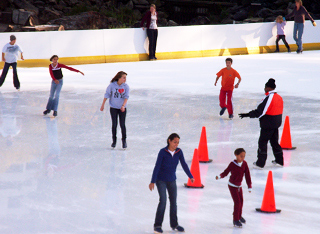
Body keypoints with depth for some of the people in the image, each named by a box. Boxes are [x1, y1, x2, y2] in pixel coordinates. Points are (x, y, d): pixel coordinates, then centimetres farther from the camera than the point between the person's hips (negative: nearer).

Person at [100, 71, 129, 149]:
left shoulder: (126, 86, -7)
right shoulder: (112, 85, -10)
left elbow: (126, 97, -12)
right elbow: (107, 95, -2)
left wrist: (123, 106, -27)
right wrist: (103, 105, 1)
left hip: (122, 108, 0)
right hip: (113, 108, 0)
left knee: (122, 125, -2)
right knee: (114, 125, 3)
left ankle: (124, 140, 11)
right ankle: (114, 140, 18)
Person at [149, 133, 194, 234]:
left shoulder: (179, 152, -7)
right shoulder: (163, 152, -18)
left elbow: (184, 164, 2)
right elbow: (157, 167, -17)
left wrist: (190, 176, 2)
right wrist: (152, 182, -18)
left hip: (172, 180, 5)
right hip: (161, 180, -5)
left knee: (173, 202, 10)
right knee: (163, 201, -14)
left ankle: (174, 224, 25)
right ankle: (157, 225, -4)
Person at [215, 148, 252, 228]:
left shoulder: (244, 164, -8)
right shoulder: (232, 164, -19)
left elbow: (247, 175, -4)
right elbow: (226, 172, -14)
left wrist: (249, 186, -2)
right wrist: (220, 176, -34)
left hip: (239, 185, 6)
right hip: (232, 185, -6)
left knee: (241, 201, 17)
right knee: (237, 202, -9)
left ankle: (239, 216, 41)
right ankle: (235, 220, 3)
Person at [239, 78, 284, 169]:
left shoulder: (269, 98, -20)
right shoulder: (279, 97, 6)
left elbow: (259, 112, -21)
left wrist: (247, 115, -15)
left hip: (268, 124, -8)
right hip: (276, 123, 8)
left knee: (262, 142, 0)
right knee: (274, 141, 19)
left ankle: (260, 163, 3)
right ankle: (279, 160, 24)